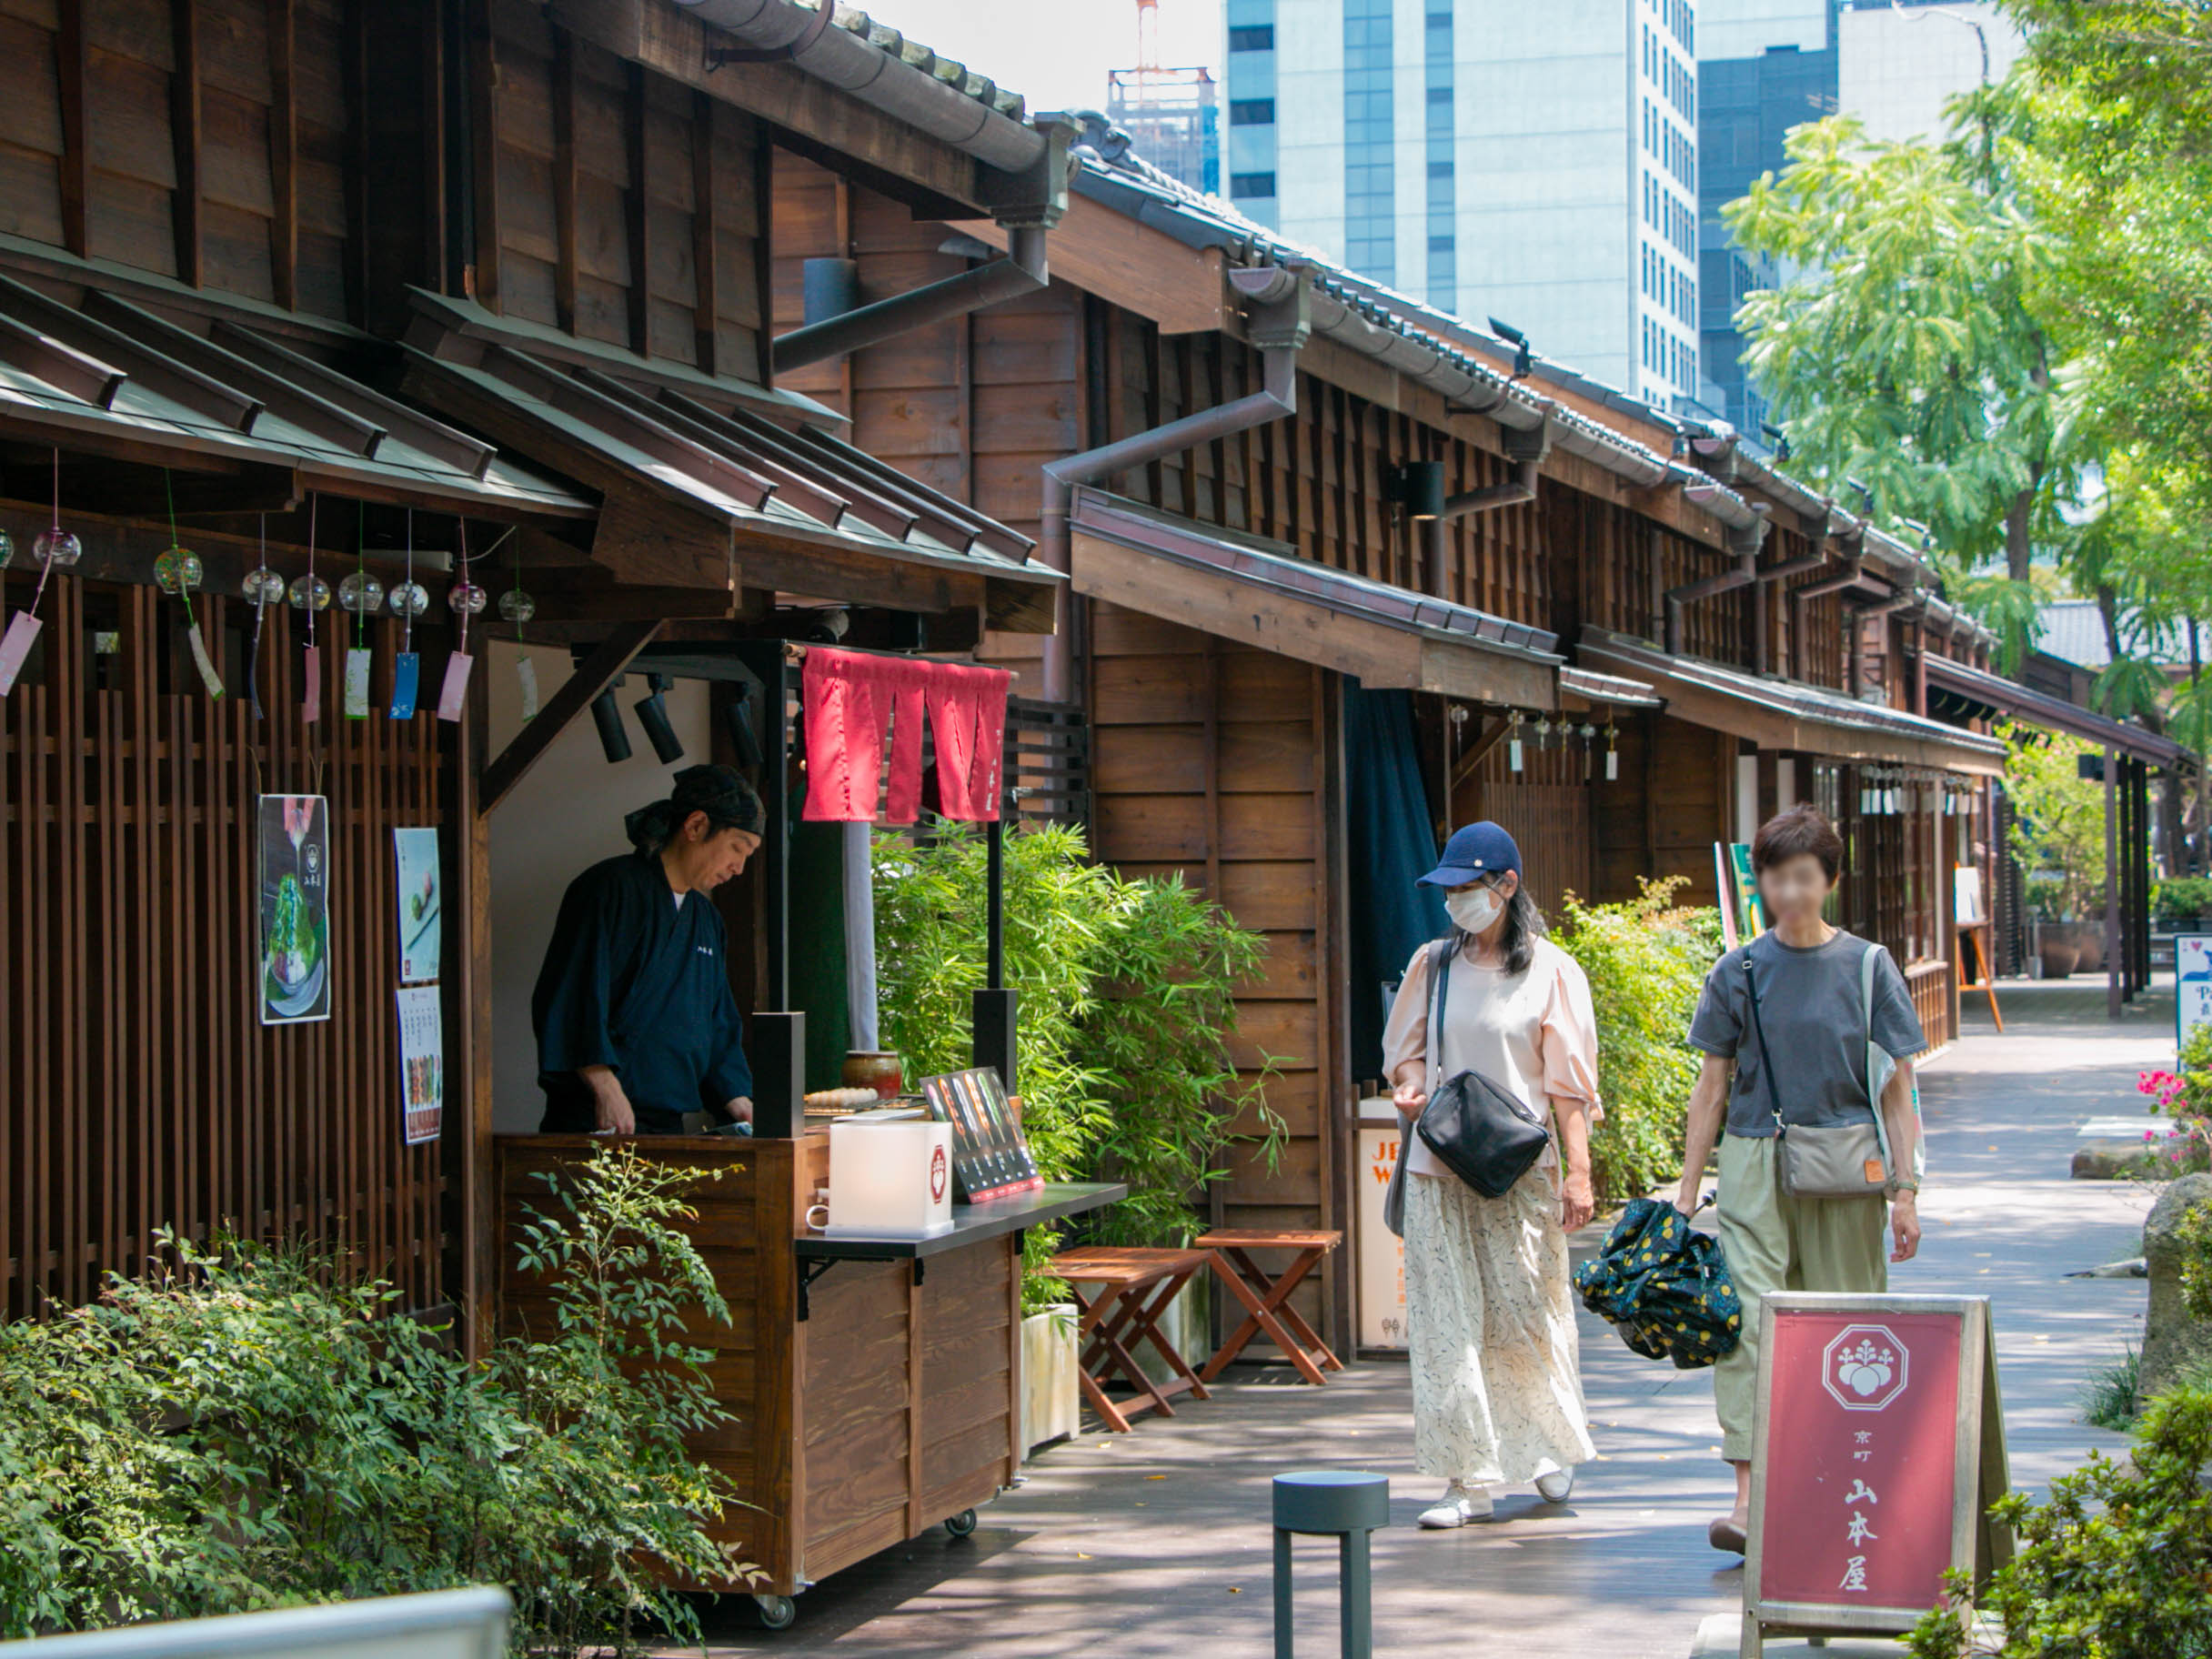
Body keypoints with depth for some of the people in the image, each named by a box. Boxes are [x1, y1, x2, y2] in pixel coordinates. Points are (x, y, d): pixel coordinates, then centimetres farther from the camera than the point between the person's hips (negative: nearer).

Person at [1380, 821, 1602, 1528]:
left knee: (1528, 1312, 2)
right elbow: (1406, 1048, 19)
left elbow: (1569, 1080, -1)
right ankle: (1468, 1479, 0)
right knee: (1447, 1320, -3)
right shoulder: (1432, 964, 9)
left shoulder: (1549, 970, 0)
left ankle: (1552, 1446, 27)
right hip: (1439, 1167, 3)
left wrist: (1578, 1171, -7)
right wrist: (1409, 1088, -4)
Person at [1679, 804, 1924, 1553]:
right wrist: (1687, 1192, 7)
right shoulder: (1738, 972, 5)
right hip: (1754, 1164, 0)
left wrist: (1905, 1189, -2)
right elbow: (1711, 1088, 9)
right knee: (1747, 1319, -12)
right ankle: (1748, 1496, -17)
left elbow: (1896, 1092, 4)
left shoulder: (1866, 967, 2)